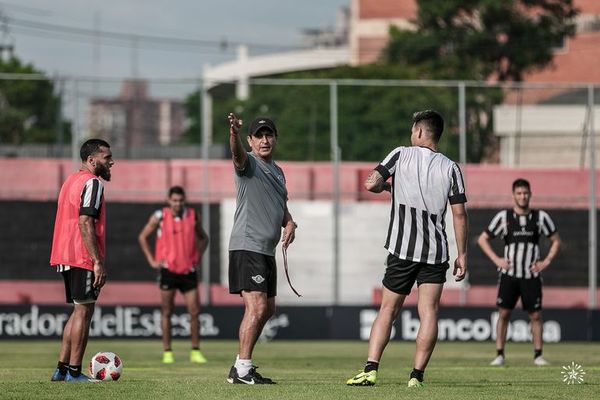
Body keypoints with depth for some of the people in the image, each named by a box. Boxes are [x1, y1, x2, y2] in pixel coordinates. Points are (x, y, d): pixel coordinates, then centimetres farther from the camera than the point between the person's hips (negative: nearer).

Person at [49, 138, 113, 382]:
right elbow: (85, 223, -19)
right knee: (83, 311, -6)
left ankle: (62, 368, 12)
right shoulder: (92, 183, -10)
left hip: (66, 258, 10)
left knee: (78, 311, 14)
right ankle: (74, 371, -6)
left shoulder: (71, 181, 21)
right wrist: (98, 262, -21)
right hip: (83, 258, -10)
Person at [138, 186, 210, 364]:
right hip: (168, 270, -2)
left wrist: (198, 257, 7)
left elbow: (203, 238, 20)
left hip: (188, 271, 2)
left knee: (194, 311, -3)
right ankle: (167, 352, 6)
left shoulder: (193, 216, 4)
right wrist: (152, 260, 1)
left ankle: (195, 351, 5)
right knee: (166, 312, 1)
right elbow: (143, 237, 7)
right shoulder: (160, 216, -3)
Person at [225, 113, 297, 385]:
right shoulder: (248, 163, -6)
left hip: (267, 250, 9)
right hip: (247, 247, -9)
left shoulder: (277, 171, 19)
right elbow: (237, 153, -30)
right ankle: (241, 370, -15)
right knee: (257, 307, -17)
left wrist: (289, 223, 7)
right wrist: (233, 133, -53)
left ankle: (242, 363, 24)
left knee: (267, 309, 14)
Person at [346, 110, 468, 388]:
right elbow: (459, 214, 0)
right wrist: (462, 255, 4)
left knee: (388, 310, 6)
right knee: (429, 312, -2)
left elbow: (370, 184, -6)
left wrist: (385, 185, 17)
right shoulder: (450, 168, 4)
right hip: (436, 252, 1)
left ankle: (370, 370, -3)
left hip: (402, 249, -1)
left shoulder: (401, 155, 1)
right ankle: (417, 375, -9)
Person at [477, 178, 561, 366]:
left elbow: (556, 240, 13)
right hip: (509, 274, -1)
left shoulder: (541, 217, 1)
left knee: (535, 315, 0)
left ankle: (538, 354, 8)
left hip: (531, 275, 1)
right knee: (503, 313, -4)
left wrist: (546, 261, 1)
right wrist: (496, 259, -3)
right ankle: (499, 354, 1)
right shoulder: (503, 217, -1)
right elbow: (482, 239, 7)